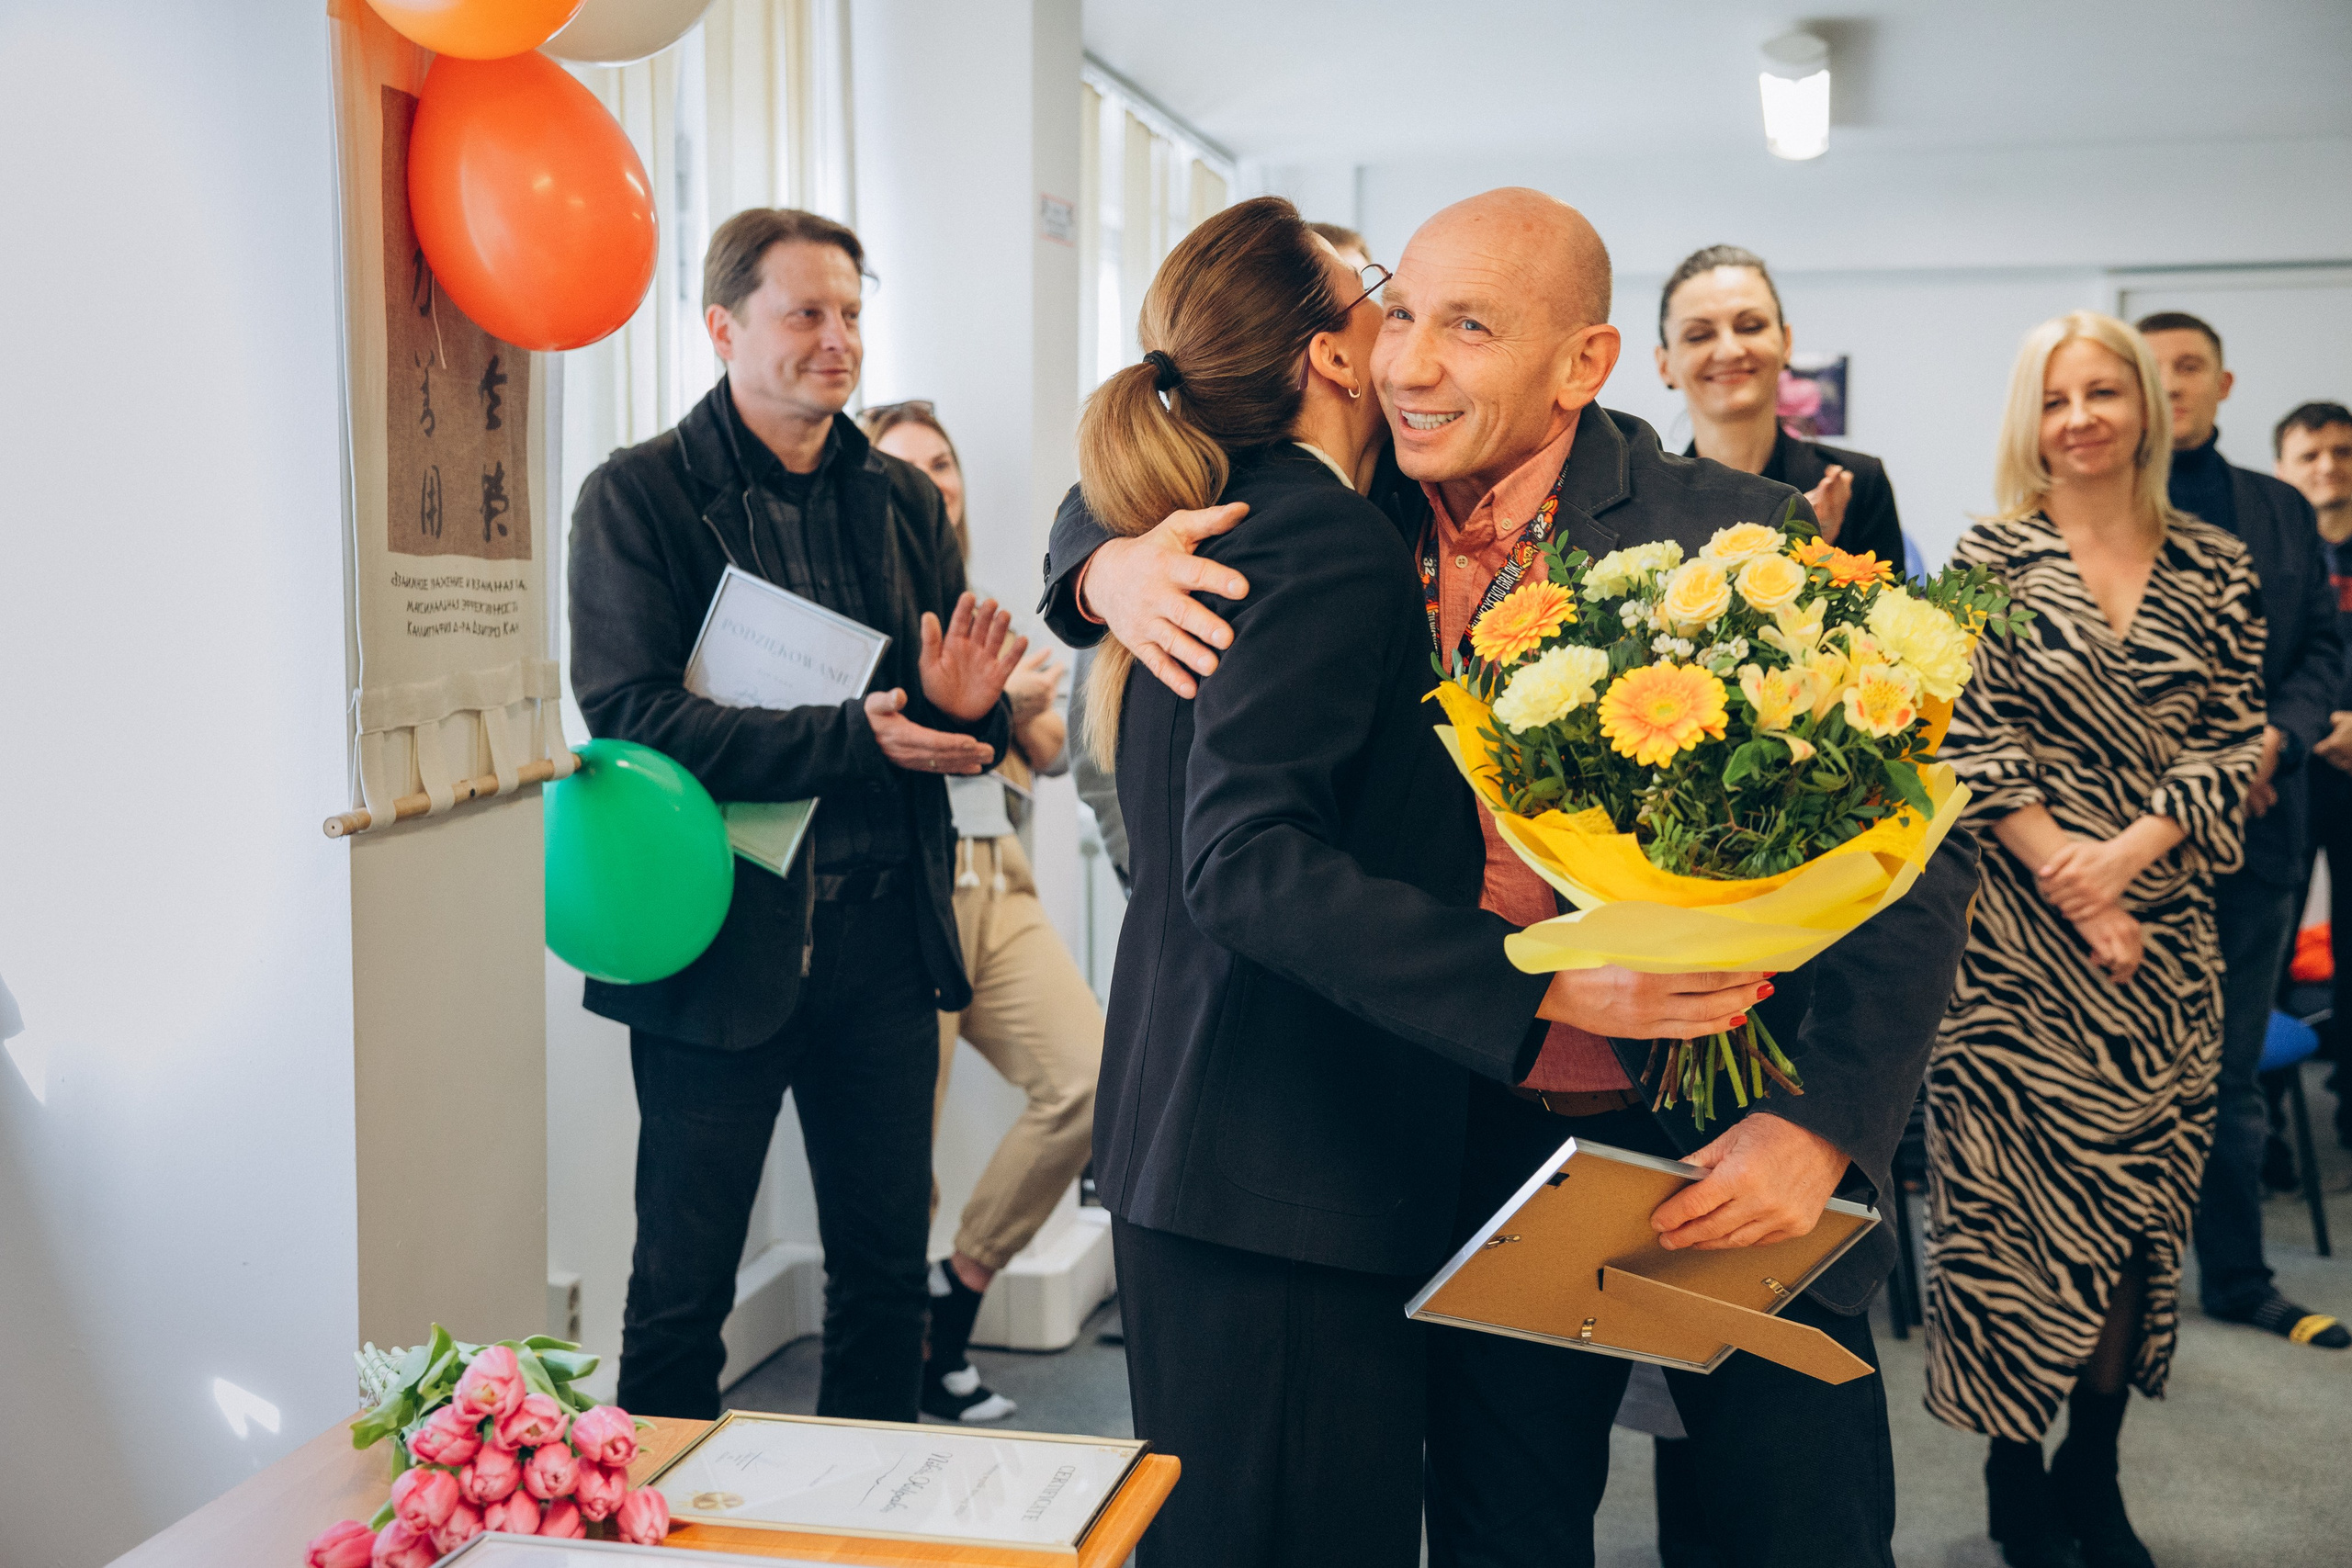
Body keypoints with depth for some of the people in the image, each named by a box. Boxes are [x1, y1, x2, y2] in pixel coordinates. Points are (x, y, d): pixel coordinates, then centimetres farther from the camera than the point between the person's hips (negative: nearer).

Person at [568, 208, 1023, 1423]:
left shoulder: (904, 500, 12)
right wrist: (851, 738, -23)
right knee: (681, 1285, 5)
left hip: (885, 937, 5)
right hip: (718, 941, -4)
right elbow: (630, 715, -16)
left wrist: (964, 708, -13)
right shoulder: (638, 497, -3)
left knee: (886, 1266, 13)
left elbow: (964, 718, 13)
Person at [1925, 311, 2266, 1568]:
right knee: (2018, 1188, -1)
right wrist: (2071, 890, -13)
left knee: (2140, 1186, 7)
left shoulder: (2215, 568, 8)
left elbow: (2231, 744, 3)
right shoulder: (1991, 557, 0)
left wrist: (2127, 850, -12)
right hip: (2018, 930, -3)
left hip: (2164, 923, 3)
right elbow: (1972, 745, -5)